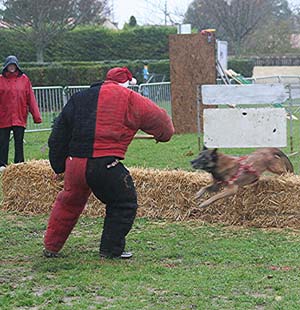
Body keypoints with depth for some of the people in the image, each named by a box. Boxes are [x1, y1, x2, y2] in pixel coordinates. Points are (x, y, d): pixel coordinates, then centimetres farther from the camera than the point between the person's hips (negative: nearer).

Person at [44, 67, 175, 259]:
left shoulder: (78, 99, 18)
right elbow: (159, 119, 11)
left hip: (74, 164, 6)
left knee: (68, 204, 23)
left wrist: (58, 166, 24)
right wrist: (165, 134, 33)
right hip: (105, 165, -6)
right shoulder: (129, 99, 2)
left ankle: (51, 247, 32)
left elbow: (58, 136, 19)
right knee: (124, 205, 12)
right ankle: (111, 250, 13)